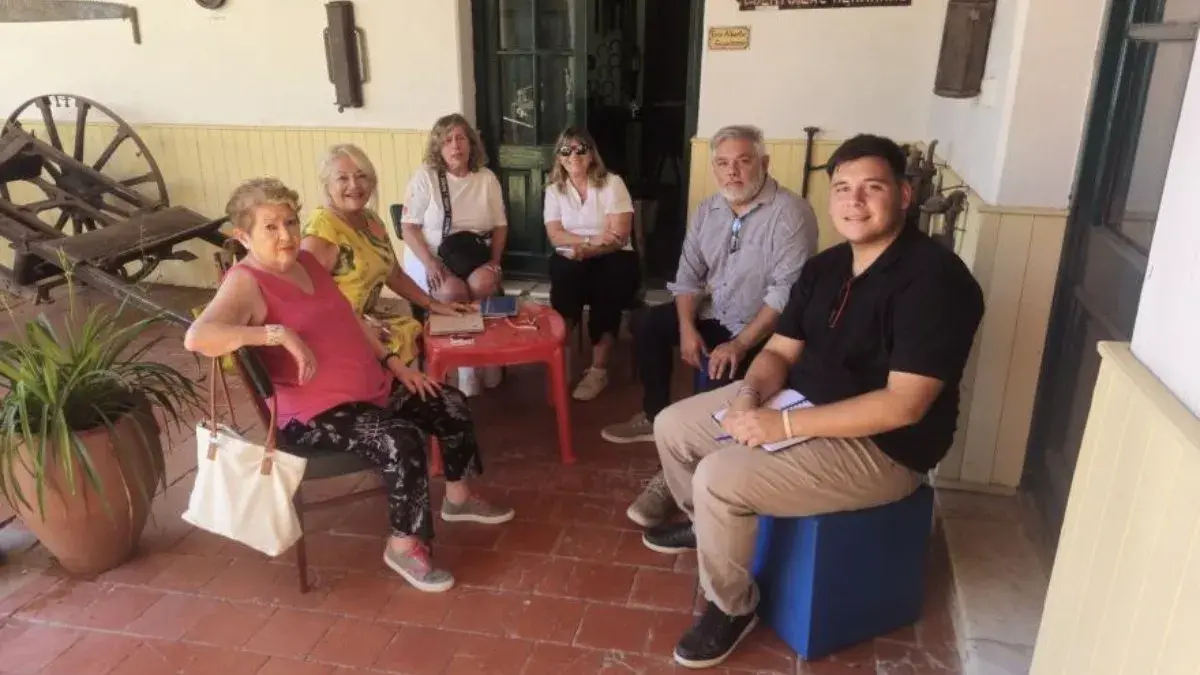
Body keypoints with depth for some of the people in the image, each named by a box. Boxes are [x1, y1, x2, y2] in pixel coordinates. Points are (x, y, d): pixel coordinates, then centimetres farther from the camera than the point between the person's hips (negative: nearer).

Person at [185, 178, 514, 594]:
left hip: (374, 388, 9)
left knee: (451, 406, 9)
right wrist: (280, 333, -35)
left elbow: (350, 319, 19)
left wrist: (393, 362, 11)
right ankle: (404, 545, -8)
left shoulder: (306, 261, 10)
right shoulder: (246, 283, -17)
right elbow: (197, 337, -35)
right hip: (314, 415, -9)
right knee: (402, 441, -31)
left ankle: (458, 497, 31)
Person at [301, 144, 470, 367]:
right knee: (403, 343, -21)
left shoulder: (372, 220, 8)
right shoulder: (321, 228, -18)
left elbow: (395, 275, 17)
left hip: (369, 317, 8)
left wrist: (434, 305, 11)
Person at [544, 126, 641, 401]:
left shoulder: (612, 183, -3)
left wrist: (587, 250, -27)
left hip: (611, 259, -1)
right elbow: (555, 236, -5)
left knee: (609, 279, -34)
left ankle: (598, 368, -28)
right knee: (564, 272, -33)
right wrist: (592, 239, -21)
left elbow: (618, 237, -12)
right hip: (572, 260, 2)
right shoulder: (554, 189, 6)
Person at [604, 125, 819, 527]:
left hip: (764, 330, -8)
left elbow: (787, 293, -25)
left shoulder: (790, 213, -19)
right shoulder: (707, 210, 4)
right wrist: (687, 328, -11)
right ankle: (655, 418, 23)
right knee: (650, 325, 6)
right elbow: (688, 276, 5)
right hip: (713, 315, 8)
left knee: (725, 379, -29)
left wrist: (740, 344, -29)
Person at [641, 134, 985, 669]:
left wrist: (784, 425, -27)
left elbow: (903, 405, -28)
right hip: (800, 405, 9)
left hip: (879, 447, -8)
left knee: (719, 479, -25)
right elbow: (780, 350, 8)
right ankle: (703, 521, 37)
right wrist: (750, 395, -15)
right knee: (672, 425, 8)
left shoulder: (933, 278, -22)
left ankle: (731, 607, 3)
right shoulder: (825, 266, 4)